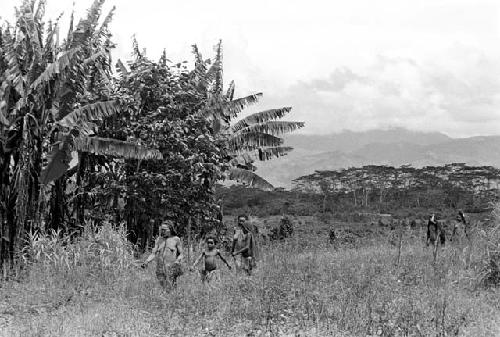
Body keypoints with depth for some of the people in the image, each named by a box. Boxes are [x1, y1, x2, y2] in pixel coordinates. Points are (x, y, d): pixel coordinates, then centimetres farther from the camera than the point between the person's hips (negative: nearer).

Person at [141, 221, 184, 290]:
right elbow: (153, 254, 9)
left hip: (171, 269, -4)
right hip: (160, 269, 4)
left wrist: (177, 261, -16)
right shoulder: (159, 240, 12)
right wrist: (146, 262, -7)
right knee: (163, 289, 1)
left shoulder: (176, 239, 2)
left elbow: (181, 254, 4)